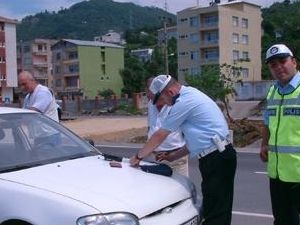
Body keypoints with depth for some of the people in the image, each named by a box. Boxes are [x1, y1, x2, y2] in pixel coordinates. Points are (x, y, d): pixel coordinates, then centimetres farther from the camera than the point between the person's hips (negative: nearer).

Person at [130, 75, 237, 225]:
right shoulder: (191, 94, 17)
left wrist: (139, 156, 7)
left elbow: (159, 135, -6)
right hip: (221, 155, 10)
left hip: (215, 160, -10)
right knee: (221, 209, 13)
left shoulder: (183, 103, -13)